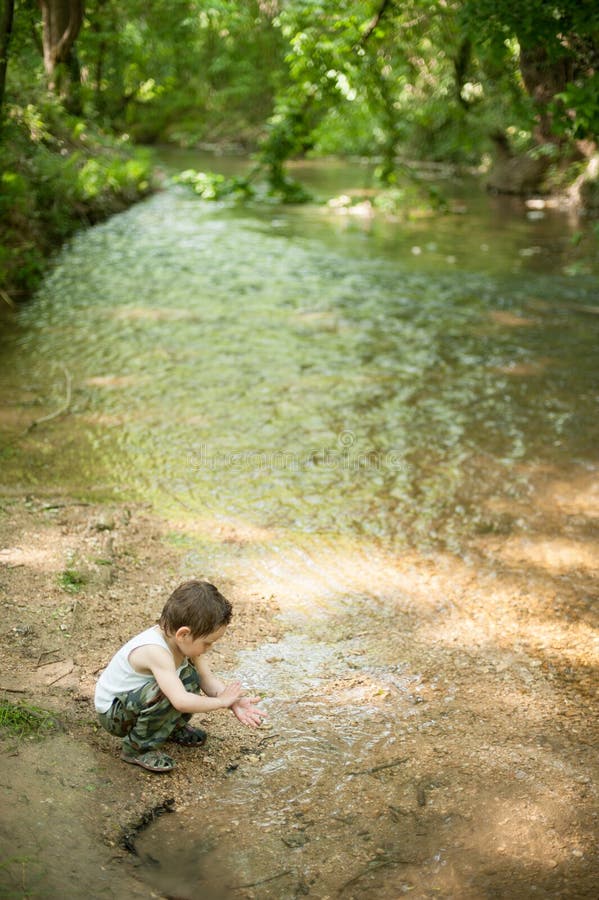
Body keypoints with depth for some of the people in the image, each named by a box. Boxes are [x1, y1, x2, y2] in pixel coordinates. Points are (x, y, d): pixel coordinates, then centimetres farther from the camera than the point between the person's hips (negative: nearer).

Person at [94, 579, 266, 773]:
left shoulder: (186, 641, -10)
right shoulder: (156, 651, -36)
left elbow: (208, 679, -4)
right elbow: (181, 701, -42)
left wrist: (233, 702, -20)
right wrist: (221, 701, -29)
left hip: (133, 701, 8)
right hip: (112, 712, -8)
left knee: (190, 676, -9)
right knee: (166, 693, -33)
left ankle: (172, 727, 16)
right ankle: (137, 749, -11)